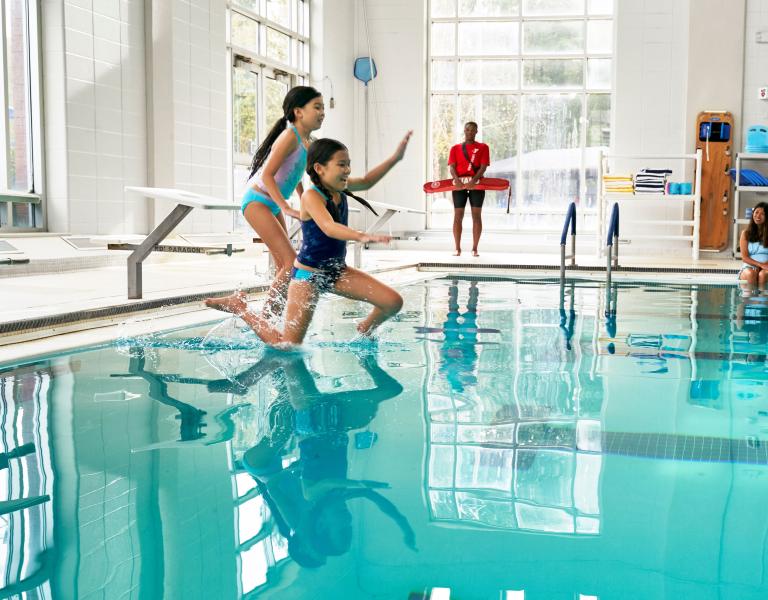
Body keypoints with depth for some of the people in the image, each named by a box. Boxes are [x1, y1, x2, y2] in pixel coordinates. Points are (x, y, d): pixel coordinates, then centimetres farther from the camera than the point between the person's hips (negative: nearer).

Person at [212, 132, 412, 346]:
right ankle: (240, 308, 18)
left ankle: (364, 331, 25)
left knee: (393, 302, -7)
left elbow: (366, 181, 22)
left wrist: (395, 158, 15)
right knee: (288, 347, -4)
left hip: (336, 271, 7)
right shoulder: (311, 196, -22)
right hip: (308, 274, -7)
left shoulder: (340, 188, 0)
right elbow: (329, 227, -41)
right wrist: (362, 236, -57)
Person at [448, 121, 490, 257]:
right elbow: (452, 167, 2)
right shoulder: (455, 148, 11)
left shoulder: (483, 147, 7)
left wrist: (474, 180, -20)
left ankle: (475, 248, 3)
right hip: (459, 184, 1)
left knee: (476, 215, -1)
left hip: (476, 184, -1)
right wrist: (456, 179, -19)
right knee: (458, 215, -1)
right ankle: (458, 248, 3)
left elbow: (483, 166, -4)